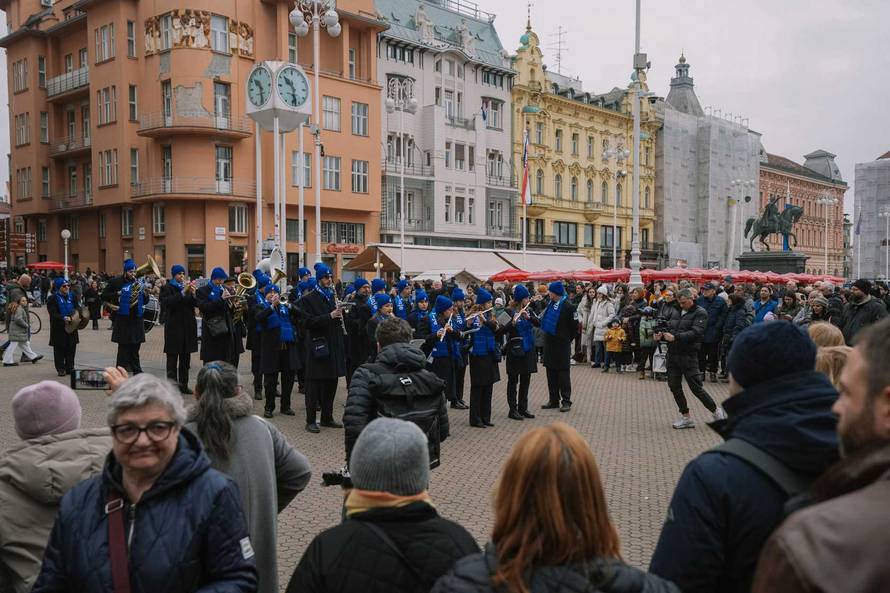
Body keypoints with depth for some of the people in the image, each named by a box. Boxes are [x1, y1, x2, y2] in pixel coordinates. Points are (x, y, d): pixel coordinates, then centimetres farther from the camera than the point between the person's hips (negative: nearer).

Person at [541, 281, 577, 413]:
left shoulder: (568, 306, -13)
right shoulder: (550, 304, 9)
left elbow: (574, 326, -8)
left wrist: (567, 339, -1)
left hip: (562, 345, -7)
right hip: (549, 344, 7)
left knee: (563, 372, -1)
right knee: (551, 372, 10)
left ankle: (566, 401, 6)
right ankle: (554, 400, 18)